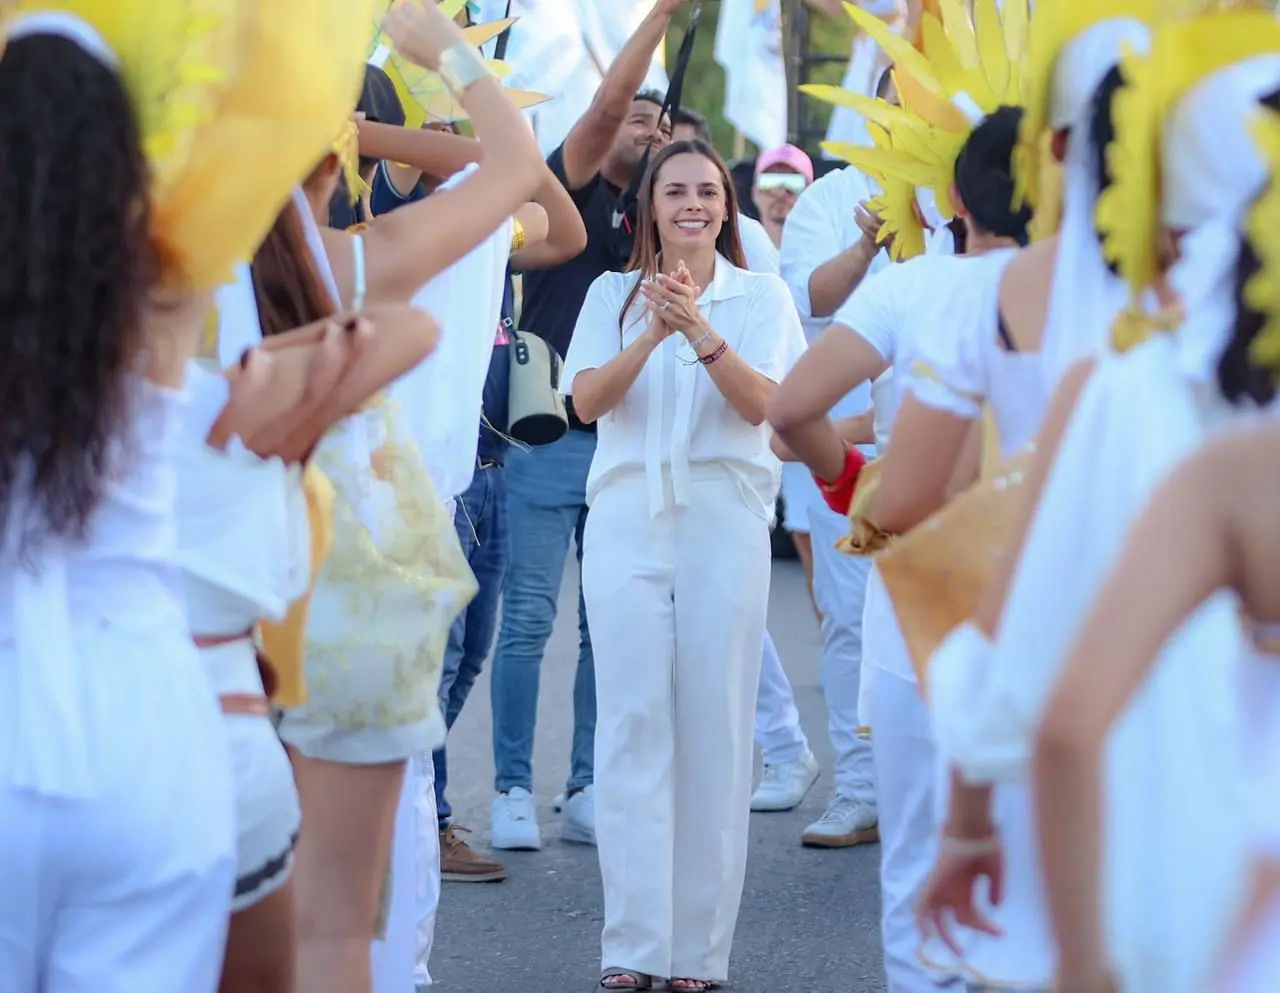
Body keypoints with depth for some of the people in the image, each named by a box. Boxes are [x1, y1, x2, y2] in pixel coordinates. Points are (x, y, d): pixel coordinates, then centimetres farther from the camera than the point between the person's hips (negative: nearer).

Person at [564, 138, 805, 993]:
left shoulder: (762, 296, 6)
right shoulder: (614, 294, 10)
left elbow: (763, 403, -8)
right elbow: (587, 401, -4)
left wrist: (703, 331, -23)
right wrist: (652, 334, -19)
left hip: (723, 524, -1)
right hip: (627, 520, 1)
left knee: (714, 727, -1)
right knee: (634, 723, -4)